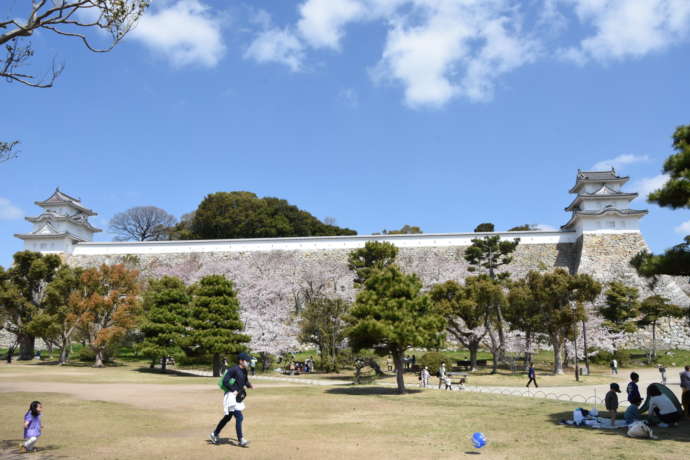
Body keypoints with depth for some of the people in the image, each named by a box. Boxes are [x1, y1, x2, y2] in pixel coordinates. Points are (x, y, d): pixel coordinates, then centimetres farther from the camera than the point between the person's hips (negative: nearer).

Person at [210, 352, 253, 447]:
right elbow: (225, 381, -22)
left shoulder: (244, 371, 9)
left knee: (228, 417, 19)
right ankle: (241, 440, -6)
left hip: (238, 397, 10)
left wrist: (249, 385, -1)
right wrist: (234, 390, -23)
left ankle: (214, 434, 33)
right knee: (239, 417, -12)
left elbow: (245, 381, 20)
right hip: (231, 396, -10)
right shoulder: (233, 370, -18)